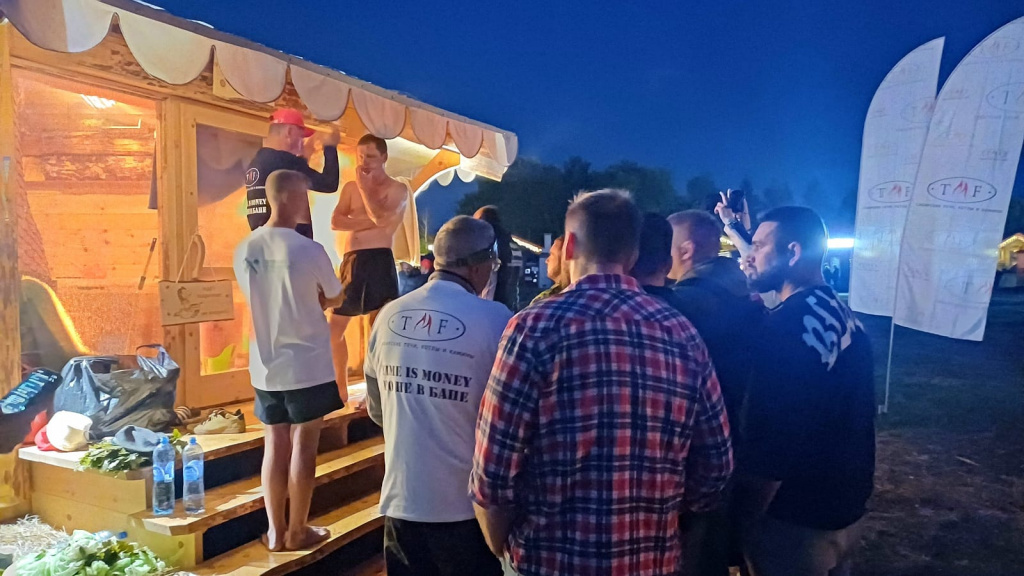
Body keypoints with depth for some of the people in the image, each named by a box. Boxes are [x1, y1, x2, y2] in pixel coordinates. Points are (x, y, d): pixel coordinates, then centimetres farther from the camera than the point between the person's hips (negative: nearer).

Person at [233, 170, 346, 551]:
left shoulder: (244, 251, 0)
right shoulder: (309, 250, -16)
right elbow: (334, 299, -1)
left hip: (265, 366, 5)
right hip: (307, 365, -5)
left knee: (275, 445, 13)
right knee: (303, 447, 6)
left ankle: (275, 531, 22)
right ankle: (297, 531, 17)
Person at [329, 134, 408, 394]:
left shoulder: (397, 189, 2)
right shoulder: (350, 187, 16)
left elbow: (381, 219, -18)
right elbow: (335, 222, 0)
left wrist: (364, 186, -9)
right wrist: (370, 221, -12)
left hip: (378, 260, -6)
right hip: (350, 262, 6)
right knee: (335, 327, 7)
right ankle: (340, 387, 17)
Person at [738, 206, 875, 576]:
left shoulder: (788, 325, -24)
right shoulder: (843, 315, 4)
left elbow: (771, 444, -25)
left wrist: (743, 522, -16)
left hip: (796, 520, -8)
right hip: (844, 507, 8)